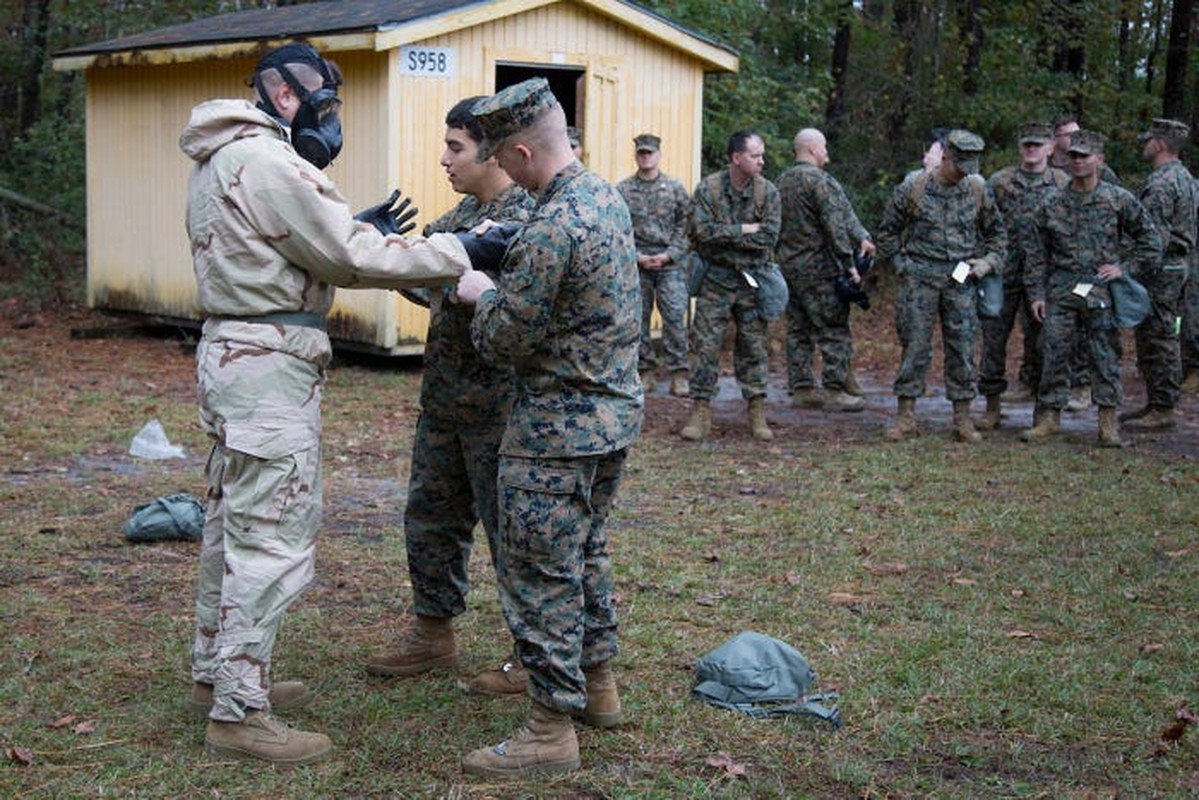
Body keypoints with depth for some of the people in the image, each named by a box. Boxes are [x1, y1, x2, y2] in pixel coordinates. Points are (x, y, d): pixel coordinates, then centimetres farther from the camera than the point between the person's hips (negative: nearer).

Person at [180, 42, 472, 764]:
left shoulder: (222, 160, 15)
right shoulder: (267, 162, -17)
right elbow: (351, 257, -17)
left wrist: (359, 232, 8)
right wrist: (459, 252, -12)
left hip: (233, 350, 11)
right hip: (270, 362, -11)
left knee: (235, 523, 18)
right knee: (272, 536, -7)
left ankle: (219, 672, 30)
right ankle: (239, 713, -2)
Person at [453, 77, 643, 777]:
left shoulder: (551, 229, -24)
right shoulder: (608, 197, 6)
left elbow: (505, 340, -19)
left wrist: (482, 294, 0)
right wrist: (506, 283, 11)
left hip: (560, 427, -10)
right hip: (618, 409, 10)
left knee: (541, 574, -1)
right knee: (589, 550, 22)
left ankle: (553, 731, 6)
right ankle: (599, 685, 35)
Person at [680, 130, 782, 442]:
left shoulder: (768, 192, -1)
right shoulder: (707, 189, -5)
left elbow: (769, 237, -11)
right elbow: (702, 231, -17)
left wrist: (724, 236, -13)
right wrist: (745, 230, -15)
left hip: (752, 280, 1)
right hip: (715, 279, -1)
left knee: (754, 346, 6)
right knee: (706, 345, -1)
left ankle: (757, 413, 14)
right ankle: (701, 413, 5)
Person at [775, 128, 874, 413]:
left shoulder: (780, 182, 12)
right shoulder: (820, 181, -14)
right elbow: (836, 226, -17)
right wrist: (848, 264, -13)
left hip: (788, 268, 8)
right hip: (819, 269, -8)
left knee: (798, 330, 13)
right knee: (835, 332, -3)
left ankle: (801, 388, 16)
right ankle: (835, 391, -4)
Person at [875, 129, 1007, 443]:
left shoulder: (978, 190, 5)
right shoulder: (912, 188, -3)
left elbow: (997, 233, 17)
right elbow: (888, 231, 6)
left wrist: (988, 261, 1)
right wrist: (902, 264, 0)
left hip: (961, 279, 2)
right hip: (920, 278, -2)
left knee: (963, 348, 3)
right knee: (915, 346, -1)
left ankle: (963, 420, 9)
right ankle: (906, 417, 5)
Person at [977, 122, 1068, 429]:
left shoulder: (1063, 185, 5)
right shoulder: (999, 182, 5)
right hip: (1004, 274, 0)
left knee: (1040, 341, 5)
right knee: (993, 338, 0)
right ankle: (993, 406, 10)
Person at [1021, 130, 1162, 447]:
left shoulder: (1119, 200, 2)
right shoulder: (1051, 203, 6)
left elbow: (1149, 240, 9)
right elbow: (1037, 253, 8)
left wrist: (1125, 267, -1)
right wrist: (1036, 294, 3)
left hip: (1101, 290, -1)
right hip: (1060, 290, 1)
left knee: (1106, 357, -1)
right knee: (1053, 354, 0)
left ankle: (1108, 421, 5)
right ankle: (1049, 416, 8)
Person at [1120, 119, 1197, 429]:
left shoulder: (1160, 183, -17)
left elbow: (1155, 236, -22)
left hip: (1160, 270, -10)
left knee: (1157, 339, -7)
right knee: (1165, 337, 14)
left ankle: (1162, 409, -5)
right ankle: (1156, 402, 20)